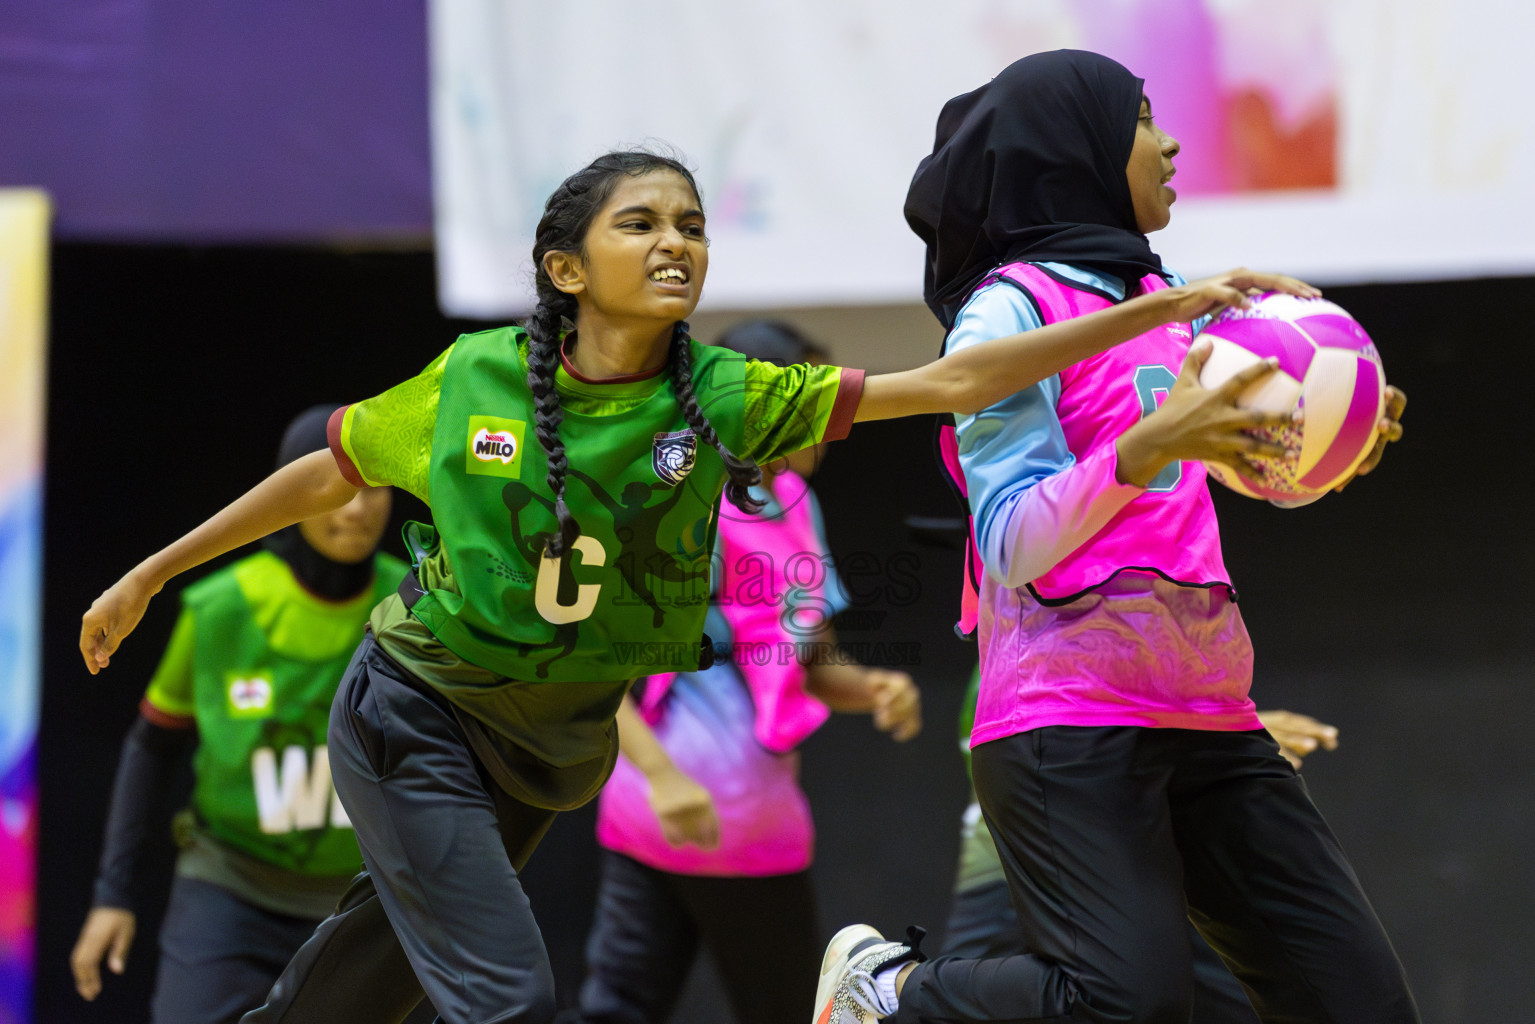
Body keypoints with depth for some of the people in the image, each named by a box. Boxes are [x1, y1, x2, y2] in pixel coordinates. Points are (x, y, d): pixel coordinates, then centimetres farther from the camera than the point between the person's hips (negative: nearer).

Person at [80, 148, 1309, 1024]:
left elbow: (948, 383, -21)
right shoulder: (474, 380, -14)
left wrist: (1165, 307, -29)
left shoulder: (726, 400, -14)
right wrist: (150, 575, 7)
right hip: (415, 720, -3)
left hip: (554, 743, 3)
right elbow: (329, 473, 2)